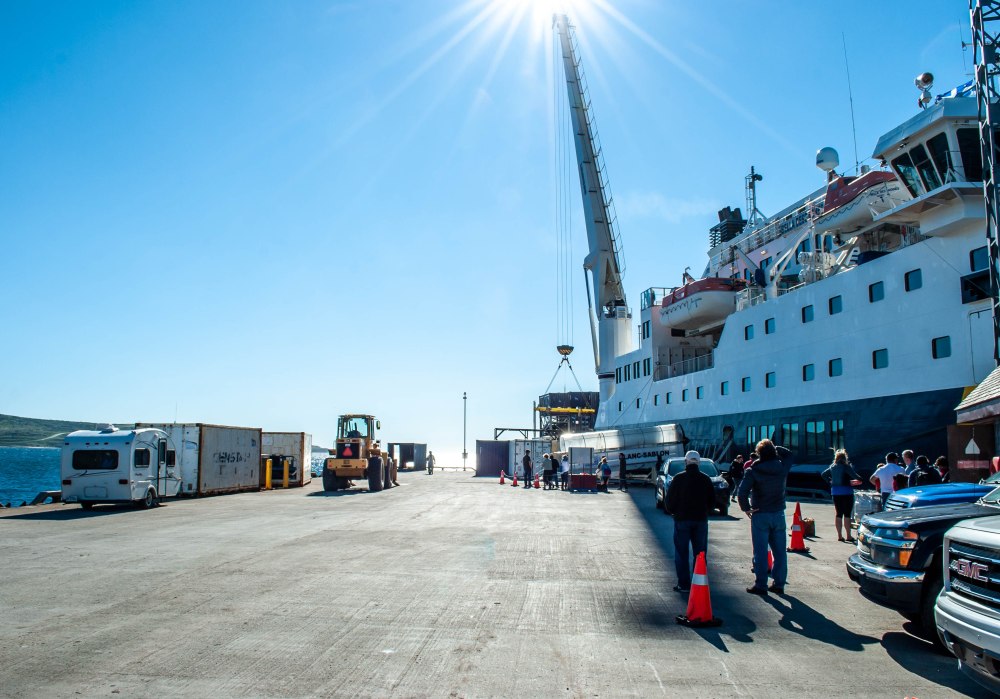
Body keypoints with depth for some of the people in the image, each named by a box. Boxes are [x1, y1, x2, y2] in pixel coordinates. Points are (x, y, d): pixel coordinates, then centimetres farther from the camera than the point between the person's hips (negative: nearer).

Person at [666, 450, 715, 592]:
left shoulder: (678, 478, -8)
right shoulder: (706, 479, 2)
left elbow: (670, 500, -6)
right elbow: (712, 501, 7)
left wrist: (673, 511, 11)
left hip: (682, 520, -3)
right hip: (701, 520, 3)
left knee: (681, 553, 4)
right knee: (700, 553, 11)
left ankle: (683, 584, 3)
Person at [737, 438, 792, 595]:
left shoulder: (753, 471, -13)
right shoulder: (783, 468, -2)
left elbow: (742, 493, -20)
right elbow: (790, 457, 21)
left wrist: (746, 508, -6)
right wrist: (774, 450, 10)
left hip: (760, 515, -3)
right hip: (779, 514, 4)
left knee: (761, 551, 1)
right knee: (780, 551, 11)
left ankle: (761, 585, 4)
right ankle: (779, 584, 17)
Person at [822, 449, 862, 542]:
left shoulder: (832, 467, 7)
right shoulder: (846, 467, -11)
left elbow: (824, 474, 18)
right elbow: (854, 476, -18)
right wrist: (859, 479, 2)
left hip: (835, 492, 5)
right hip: (846, 492, -5)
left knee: (838, 514, 9)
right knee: (847, 514, 0)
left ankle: (839, 535, 11)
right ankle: (848, 536, 3)